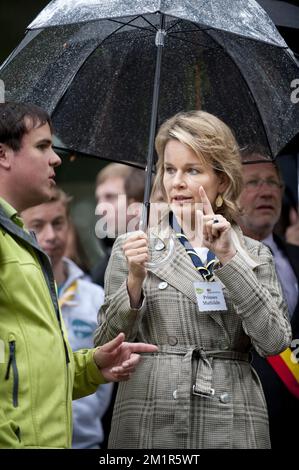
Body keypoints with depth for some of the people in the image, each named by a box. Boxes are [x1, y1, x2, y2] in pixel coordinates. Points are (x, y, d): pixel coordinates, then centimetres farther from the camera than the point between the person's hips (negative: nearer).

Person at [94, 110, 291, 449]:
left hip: (232, 429, 1)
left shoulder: (254, 255, 9)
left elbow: (273, 342, -5)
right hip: (148, 427, -1)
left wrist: (228, 258, -11)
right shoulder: (132, 247, 5)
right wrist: (135, 280, -14)